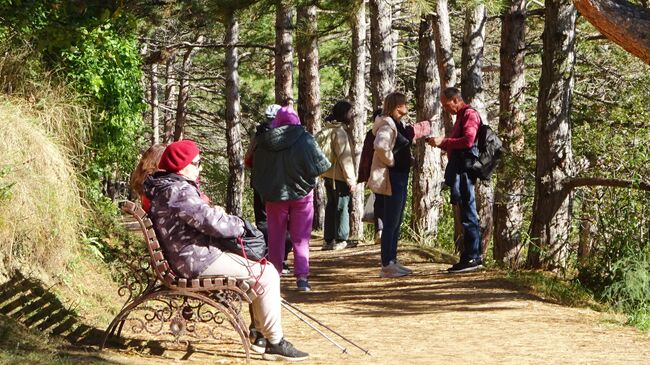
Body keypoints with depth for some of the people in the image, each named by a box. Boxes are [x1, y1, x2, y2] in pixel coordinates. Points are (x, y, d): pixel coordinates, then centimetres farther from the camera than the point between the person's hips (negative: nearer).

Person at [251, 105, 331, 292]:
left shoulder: (263, 143, -5)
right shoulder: (304, 139, -12)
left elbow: (256, 171, 4)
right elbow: (320, 165, -9)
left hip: (274, 195, 2)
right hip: (301, 194, -2)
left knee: (275, 237, 13)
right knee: (301, 238, 4)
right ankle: (302, 276, -6)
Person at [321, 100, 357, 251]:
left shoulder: (329, 129, 12)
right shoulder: (340, 131, -16)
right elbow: (345, 157, -19)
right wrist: (351, 180, -17)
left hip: (328, 175, 9)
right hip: (339, 176, -9)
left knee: (331, 206, 14)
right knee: (342, 207, -1)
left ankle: (328, 240, 18)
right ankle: (341, 240, 2)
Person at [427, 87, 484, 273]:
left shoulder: (469, 114, -8)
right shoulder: (461, 116, 23)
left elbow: (468, 140, -22)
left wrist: (443, 141, -15)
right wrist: (440, 143, 11)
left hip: (465, 170, -10)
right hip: (459, 171, 10)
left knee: (468, 214, -9)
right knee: (468, 215, 10)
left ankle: (471, 258, -8)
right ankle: (474, 257, 14)